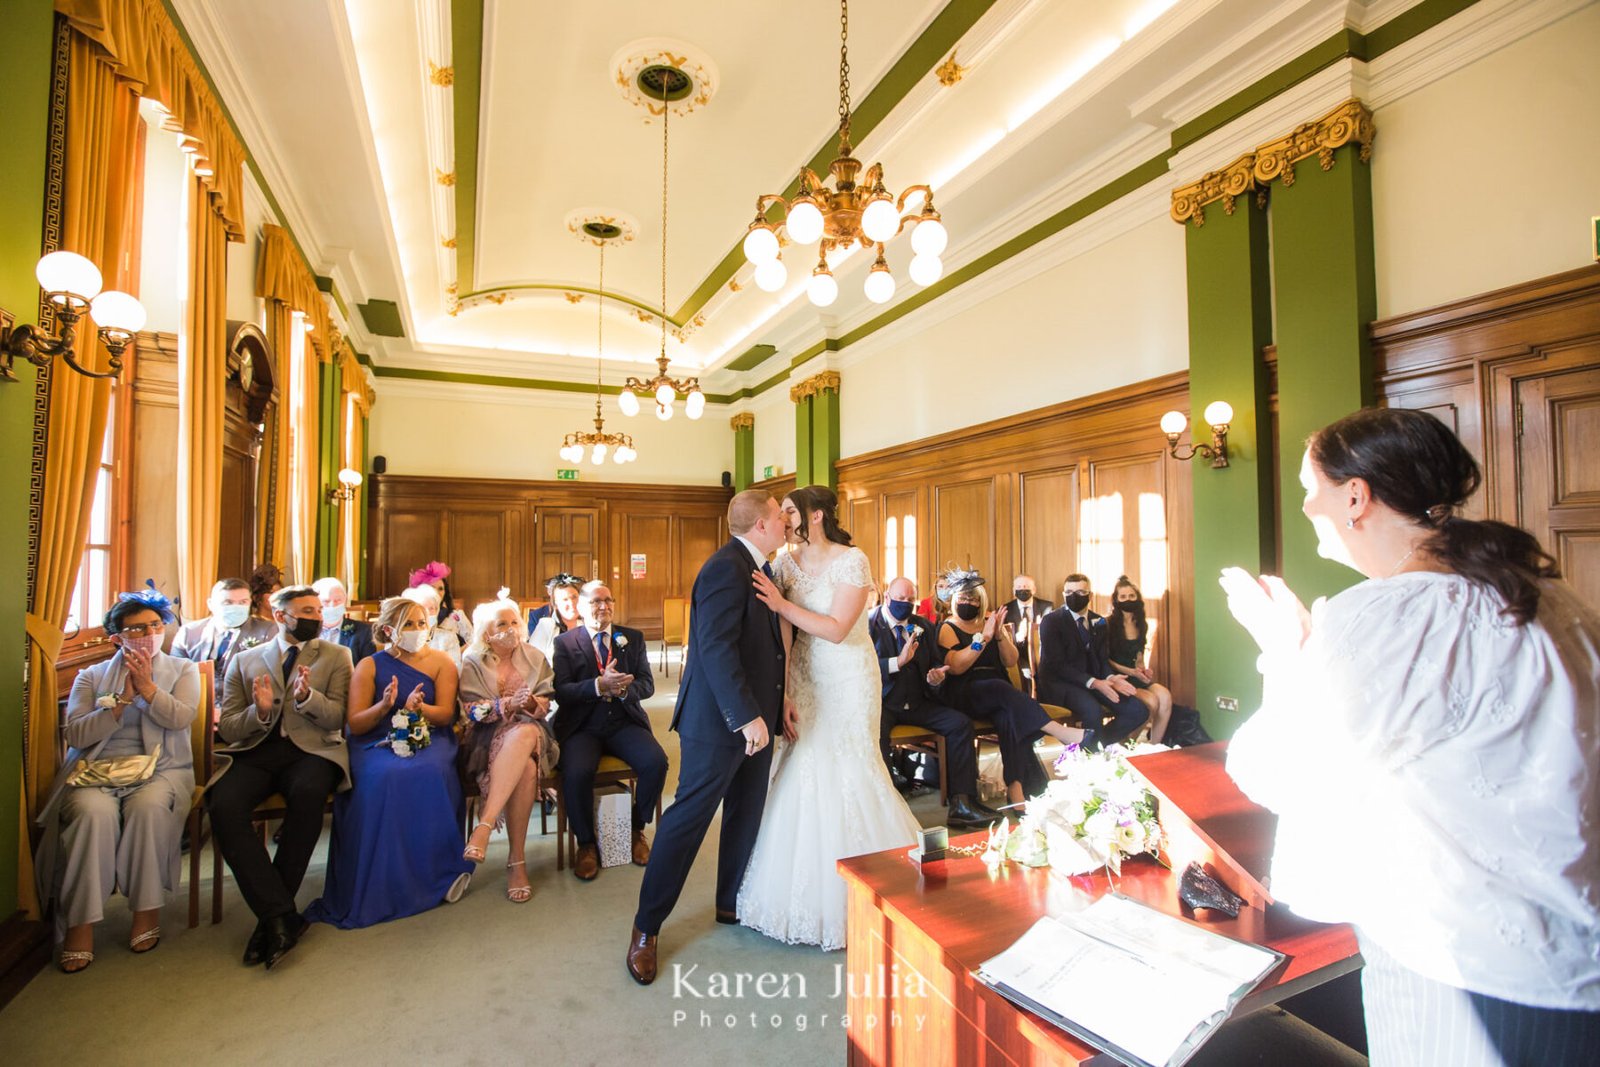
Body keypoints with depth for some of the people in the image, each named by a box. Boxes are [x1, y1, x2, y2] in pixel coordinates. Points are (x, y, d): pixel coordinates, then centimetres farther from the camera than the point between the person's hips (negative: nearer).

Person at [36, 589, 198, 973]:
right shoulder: (91, 676, 15)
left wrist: (147, 686, -9)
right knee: (93, 812, -32)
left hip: (160, 769, -1)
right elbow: (76, 734, 2)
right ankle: (80, 925, -22)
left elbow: (181, 718, -4)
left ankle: (147, 910, -19)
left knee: (148, 807, -33)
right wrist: (122, 699, -8)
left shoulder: (183, 670, 13)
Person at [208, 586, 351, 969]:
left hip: (310, 750, -2)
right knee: (223, 806, -29)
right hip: (254, 752, 2)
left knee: (308, 793, -34)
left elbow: (337, 718, 3)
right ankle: (281, 914, -23)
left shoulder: (336, 656, 13)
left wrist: (306, 696, -17)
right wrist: (259, 711, -12)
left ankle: (272, 917, -18)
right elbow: (227, 728, 10)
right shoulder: (244, 661, 17)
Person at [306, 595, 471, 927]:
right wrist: (384, 706, -19)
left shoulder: (441, 662, 7)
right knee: (385, 777, -33)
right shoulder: (369, 667, 6)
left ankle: (439, 869, -16)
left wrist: (417, 707, -22)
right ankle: (384, 883, -20)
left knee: (430, 774, -33)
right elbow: (354, 725, 1)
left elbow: (446, 714, 0)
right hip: (378, 744, 0)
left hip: (429, 740, 0)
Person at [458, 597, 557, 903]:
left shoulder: (535, 658, 12)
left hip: (531, 730, 2)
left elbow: (545, 704, 7)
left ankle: (485, 825, -37)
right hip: (489, 735, -1)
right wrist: (508, 704, -19)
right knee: (525, 767, -35)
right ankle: (517, 860, -31)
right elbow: (471, 711, -4)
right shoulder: (473, 663, 7)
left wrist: (531, 703, -16)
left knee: (524, 735, -37)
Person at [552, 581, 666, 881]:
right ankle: (586, 844, -4)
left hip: (625, 722, 2)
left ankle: (637, 830, 3)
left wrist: (624, 688, -19)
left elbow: (647, 685, 4)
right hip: (583, 727, -2)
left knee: (656, 762, -24)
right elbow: (561, 692, -7)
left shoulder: (633, 638, 9)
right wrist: (599, 685, -25)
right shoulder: (565, 642, 3)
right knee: (576, 773, -31)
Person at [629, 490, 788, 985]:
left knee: (746, 813, 20)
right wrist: (747, 716, -28)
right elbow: (716, 648, -27)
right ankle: (646, 928, 20)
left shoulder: (752, 567, 11)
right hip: (720, 721, -10)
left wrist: (774, 702, 11)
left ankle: (731, 902, 39)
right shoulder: (725, 568, -20)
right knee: (688, 818, 3)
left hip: (753, 716, 10)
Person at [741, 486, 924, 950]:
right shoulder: (786, 563, 1)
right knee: (803, 770, 5)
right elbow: (783, 636, -4)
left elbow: (836, 630, -19)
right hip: (805, 680, 4)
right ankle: (808, 887, 24)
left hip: (848, 680, -4)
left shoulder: (852, 560, -13)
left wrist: (782, 604, -22)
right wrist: (784, 695, -9)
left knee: (848, 772, 1)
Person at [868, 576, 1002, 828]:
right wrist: (898, 661, -24)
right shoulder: (869, 624, -3)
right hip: (882, 703, -5)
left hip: (917, 702, 6)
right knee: (875, 731, -36)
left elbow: (934, 664, 21)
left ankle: (961, 803, -11)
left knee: (960, 723, -12)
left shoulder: (924, 626, 15)